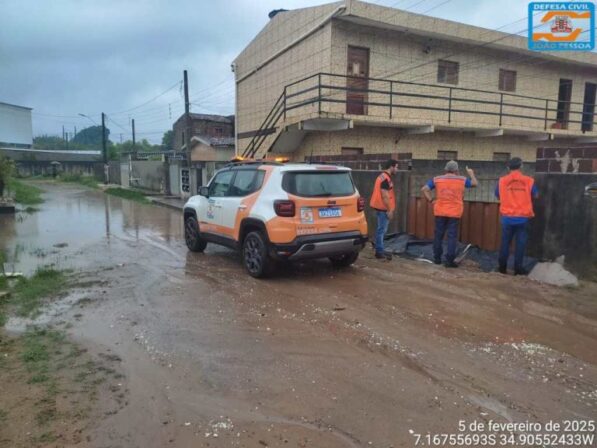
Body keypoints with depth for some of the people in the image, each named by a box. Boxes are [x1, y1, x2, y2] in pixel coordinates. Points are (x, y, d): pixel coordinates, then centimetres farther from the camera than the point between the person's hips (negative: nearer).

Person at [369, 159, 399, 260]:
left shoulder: (384, 177, 16)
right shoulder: (386, 178, -16)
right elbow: (384, 196, -21)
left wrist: (389, 209, 20)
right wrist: (389, 210, -19)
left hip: (382, 208, 10)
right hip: (383, 208, -10)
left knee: (381, 229, 13)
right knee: (381, 230, -6)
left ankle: (380, 250, 20)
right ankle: (379, 252, -2)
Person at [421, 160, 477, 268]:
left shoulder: (437, 179, 2)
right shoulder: (462, 180, 1)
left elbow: (424, 189, -5)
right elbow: (474, 184, 17)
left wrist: (431, 200, 2)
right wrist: (471, 173, 33)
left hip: (440, 212, 2)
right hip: (454, 213, -1)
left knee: (438, 235, 11)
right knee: (452, 236, 1)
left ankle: (437, 258, 17)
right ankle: (449, 260, 0)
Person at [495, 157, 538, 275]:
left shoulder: (502, 180, -2)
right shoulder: (528, 180, -2)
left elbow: (498, 196, 10)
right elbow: (535, 195, 11)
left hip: (507, 217, 1)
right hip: (523, 217, -1)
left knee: (505, 242, 10)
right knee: (520, 242, 5)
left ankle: (502, 267, 14)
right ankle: (518, 268, 6)